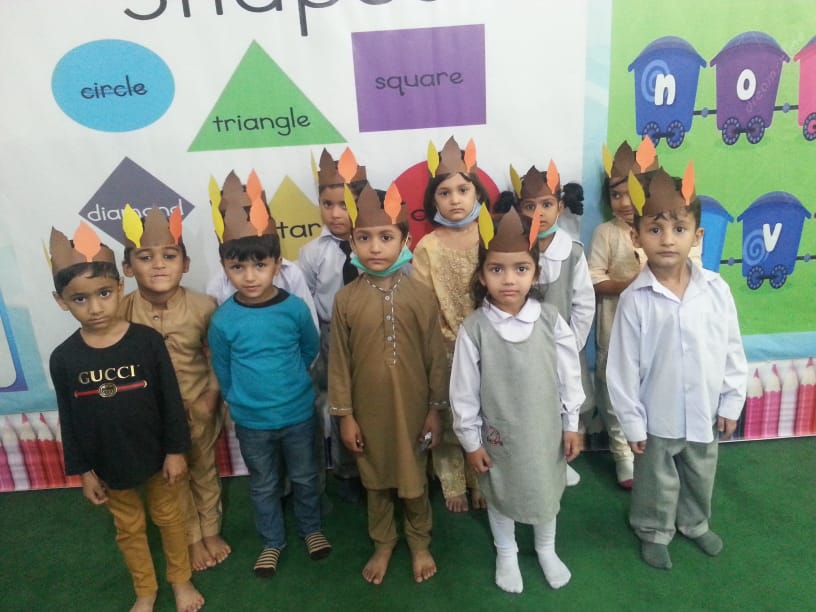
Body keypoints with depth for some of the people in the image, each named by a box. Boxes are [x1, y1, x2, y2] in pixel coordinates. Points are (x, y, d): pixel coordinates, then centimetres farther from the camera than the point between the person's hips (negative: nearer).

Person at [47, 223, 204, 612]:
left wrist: (176, 451, -8)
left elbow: (171, 400, -11)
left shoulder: (148, 340, -18)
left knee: (169, 517, 19)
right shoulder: (64, 358, -12)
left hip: (156, 455, -1)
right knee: (128, 528, 21)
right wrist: (83, 471, 0)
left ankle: (181, 581, 44)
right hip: (108, 463, 2)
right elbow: (69, 419, -3)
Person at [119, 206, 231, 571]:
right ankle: (191, 539, 41)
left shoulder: (203, 307, -18)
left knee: (204, 470, 21)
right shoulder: (122, 312, -17)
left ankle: (211, 531, 44)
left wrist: (211, 396, -11)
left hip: (198, 406, 0)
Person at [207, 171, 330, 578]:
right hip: (251, 420, 0)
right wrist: (243, 398, 8)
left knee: (304, 476, 21)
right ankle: (272, 541, 43)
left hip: (298, 413, 0)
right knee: (263, 486, 20)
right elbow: (223, 371, -1)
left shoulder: (295, 308, -17)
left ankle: (311, 528, 46)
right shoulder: (223, 320, -16)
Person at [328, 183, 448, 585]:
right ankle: (382, 545, 43)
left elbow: (435, 357, -5)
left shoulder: (421, 296, -11)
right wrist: (345, 415, -3)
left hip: (411, 407, -1)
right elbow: (339, 361, -3)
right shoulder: (346, 299, -9)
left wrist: (435, 410, -2)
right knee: (376, 481, 19)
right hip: (368, 410, 1)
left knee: (414, 480, 17)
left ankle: (419, 544, 42)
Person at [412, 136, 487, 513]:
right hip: (445, 351, -1)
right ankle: (453, 486, 29)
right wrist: (450, 341, -10)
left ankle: (482, 481, 32)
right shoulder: (427, 248, -5)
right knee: (448, 421, 10)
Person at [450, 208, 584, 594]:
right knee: (500, 495, 20)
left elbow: (569, 376, -3)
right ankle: (506, 554, 48)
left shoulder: (550, 320, -14)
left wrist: (571, 425, 2)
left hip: (545, 429, 2)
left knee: (546, 492, 23)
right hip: (498, 434, -1)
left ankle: (546, 550, 51)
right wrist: (471, 441, -5)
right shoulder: (474, 328, -18)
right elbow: (464, 391, -10)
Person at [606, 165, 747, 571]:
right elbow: (623, 368, -13)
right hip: (657, 419, -3)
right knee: (657, 483, 18)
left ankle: (695, 523, 54)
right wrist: (632, 422, -9)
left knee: (701, 477, 27)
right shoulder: (634, 300, -20)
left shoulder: (716, 290, -11)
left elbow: (732, 352, 0)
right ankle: (654, 532, 45)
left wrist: (731, 403, 3)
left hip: (705, 414, 3)